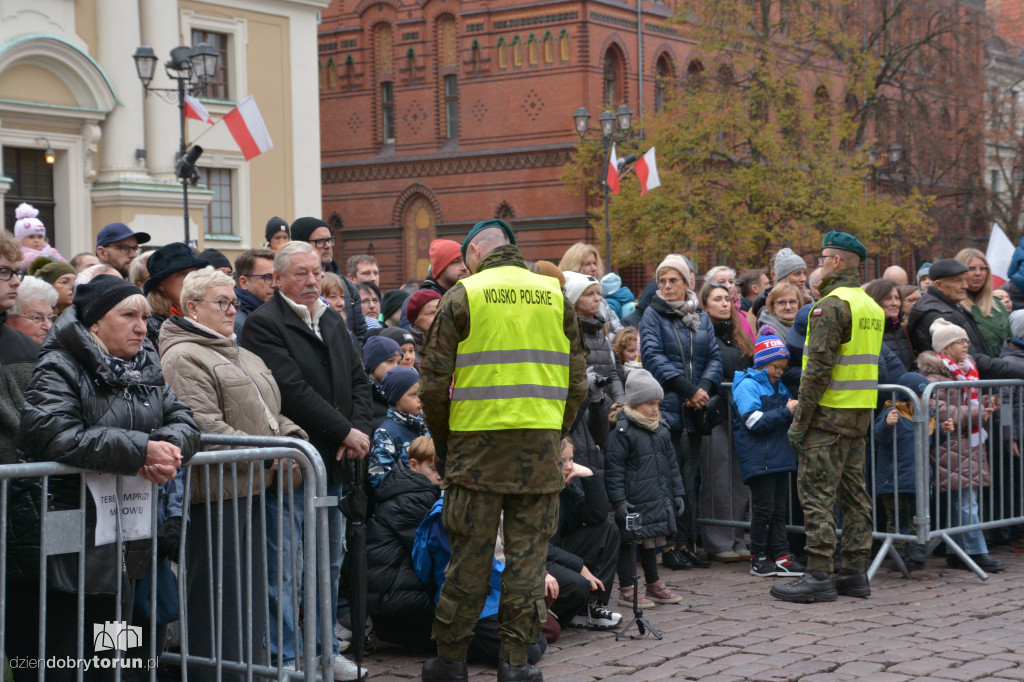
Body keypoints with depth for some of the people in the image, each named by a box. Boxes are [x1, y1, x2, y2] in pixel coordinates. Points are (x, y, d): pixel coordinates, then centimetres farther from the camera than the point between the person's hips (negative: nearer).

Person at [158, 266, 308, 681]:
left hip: (250, 490, 10)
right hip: (215, 494, -10)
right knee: (218, 599, -6)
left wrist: (293, 437, 6)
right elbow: (203, 426, -20)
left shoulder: (243, 357, 22)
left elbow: (268, 414, 27)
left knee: (250, 595, 16)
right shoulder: (184, 358, -11)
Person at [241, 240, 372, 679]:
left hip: (333, 462, 8)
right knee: (285, 565, -4)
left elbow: (358, 380, 15)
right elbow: (293, 389, -18)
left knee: (329, 562, 15)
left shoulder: (333, 322, 16)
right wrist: (344, 432, -15)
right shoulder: (264, 324, -10)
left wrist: (360, 430, -3)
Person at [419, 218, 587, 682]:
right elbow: (577, 379, 9)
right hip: (541, 445, 2)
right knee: (528, 553, 6)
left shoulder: (463, 296, -2)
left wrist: (442, 443, 8)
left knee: (469, 554, 5)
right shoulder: (554, 295, 8)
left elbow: (434, 381, -3)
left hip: (477, 441, -2)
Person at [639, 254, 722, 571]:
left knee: (689, 478, 6)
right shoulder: (653, 315, 3)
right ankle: (670, 545, -3)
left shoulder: (702, 318, 17)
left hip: (693, 413, 4)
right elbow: (653, 357, -8)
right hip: (666, 409, -4)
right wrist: (688, 389, -15)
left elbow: (715, 357, 10)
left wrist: (704, 388, -10)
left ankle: (688, 544, 9)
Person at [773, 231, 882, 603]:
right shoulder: (871, 306, 14)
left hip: (830, 412, -9)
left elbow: (818, 366, -19)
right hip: (861, 412, 9)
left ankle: (819, 575, -6)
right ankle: (855, 572, 16)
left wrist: (800, 419, -15)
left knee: (816, 493, -5)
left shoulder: (832, 305, -14)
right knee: (853, 492, 12)